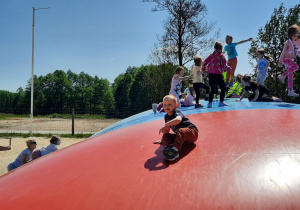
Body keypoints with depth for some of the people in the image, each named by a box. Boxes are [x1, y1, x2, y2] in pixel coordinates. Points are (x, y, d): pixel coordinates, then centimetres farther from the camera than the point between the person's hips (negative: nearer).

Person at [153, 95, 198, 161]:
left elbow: (178, 119, -40)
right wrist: (162, 140, 29)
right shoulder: (166, 116, 10)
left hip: (192, 132, -8)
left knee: (181, 131, -38)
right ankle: (170, 146, -42)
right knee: (165, 136, -9)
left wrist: (166, 125, -43)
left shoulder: (177, 112, -14)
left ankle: (175, 149, -60)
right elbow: (167, 129, 24)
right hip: (181, 136, 8)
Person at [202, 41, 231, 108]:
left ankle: (210, 103, 8)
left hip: (210, 74, 5)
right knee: (223, 88, 7)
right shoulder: (221, 55, -4)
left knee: (212, 89, 14)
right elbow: (224, 66, -8)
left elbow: (205, 62, 10)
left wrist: (203, 69, 27)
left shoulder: (211, 55, 10)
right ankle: (221, 102, 2)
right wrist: (228, 68, 11)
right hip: (217, 74, -5)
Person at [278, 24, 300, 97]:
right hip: (286, 59, -7)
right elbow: (283, 52, -8)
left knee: (290, 75, 3)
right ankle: (282, 76, -15)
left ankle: (290, 91, 3)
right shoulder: (288, 42, -8)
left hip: (291, 60, 7)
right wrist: (280, 61, -10)